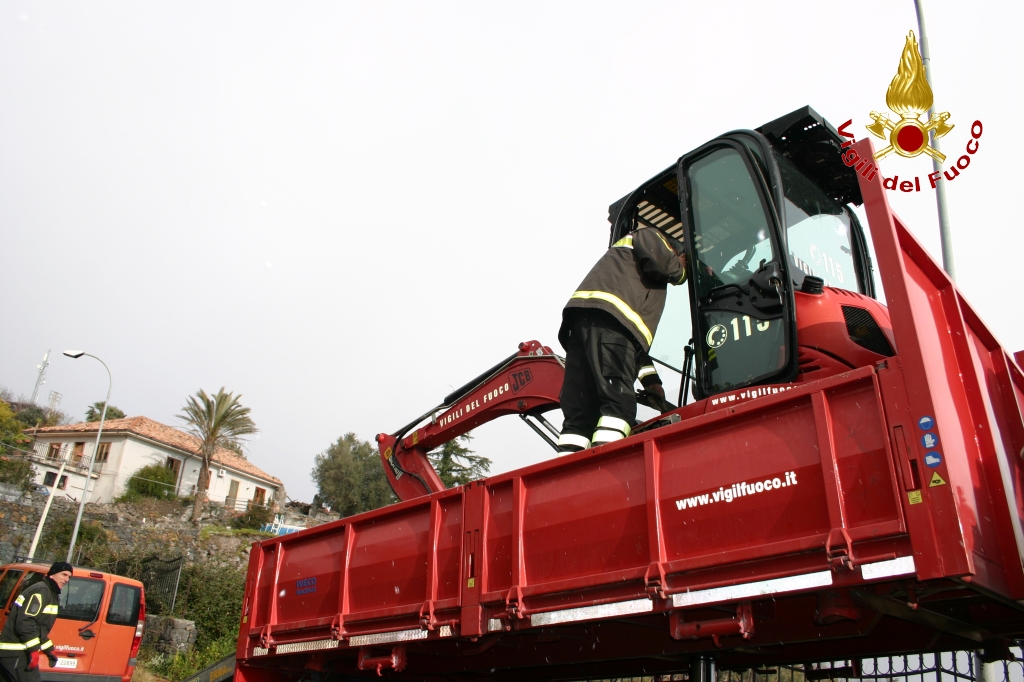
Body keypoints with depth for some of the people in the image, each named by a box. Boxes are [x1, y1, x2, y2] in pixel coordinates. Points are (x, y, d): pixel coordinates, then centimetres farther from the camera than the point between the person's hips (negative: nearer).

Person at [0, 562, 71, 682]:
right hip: (15, 653, -10)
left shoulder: (51, 594, 18)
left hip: (17, 652, 10)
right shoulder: (41, 591, -14)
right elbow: (24, 622, -24)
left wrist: (49, 650, 24)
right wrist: (34, 650, -24)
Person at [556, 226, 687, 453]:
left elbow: (632, 339, 36)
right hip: (605, 319, -8)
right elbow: (660, 264, -2)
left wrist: (649, 377, 28)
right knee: (618, 400, -19)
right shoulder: (650, 235, 24)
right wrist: (680, 269, 22)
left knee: (580, 411, -2)